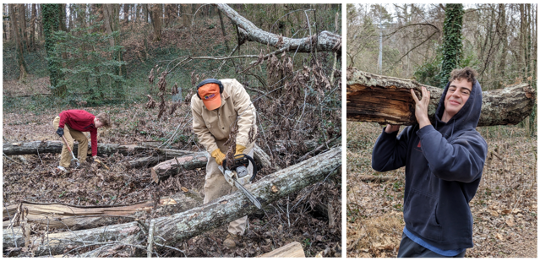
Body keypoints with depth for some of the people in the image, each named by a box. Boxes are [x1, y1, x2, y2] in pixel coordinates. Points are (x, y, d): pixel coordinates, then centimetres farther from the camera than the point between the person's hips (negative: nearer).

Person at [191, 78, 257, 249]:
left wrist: (240, 148, -37)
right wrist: (215, 153, -20)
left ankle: (235, 232, -2)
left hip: (242, 140, -3)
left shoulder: (233, 88, -30)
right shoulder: (196, 103, -19)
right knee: (212, 180, 3)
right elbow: (201, 130, -10)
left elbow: (247, 114, -33)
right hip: (219, 143, 3)